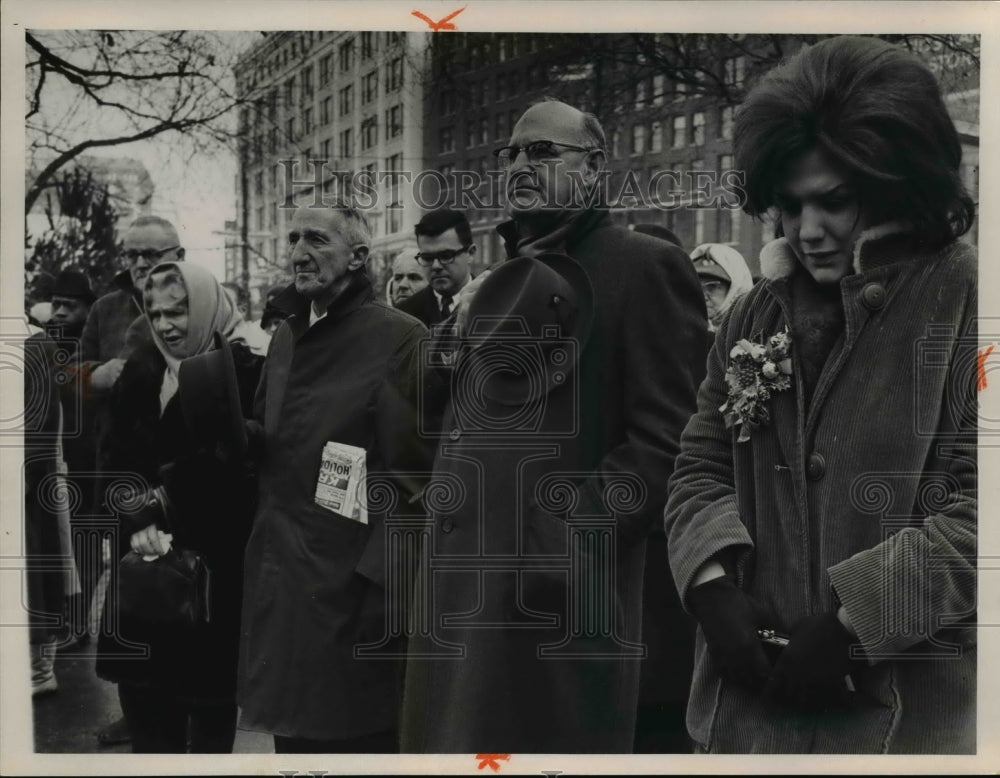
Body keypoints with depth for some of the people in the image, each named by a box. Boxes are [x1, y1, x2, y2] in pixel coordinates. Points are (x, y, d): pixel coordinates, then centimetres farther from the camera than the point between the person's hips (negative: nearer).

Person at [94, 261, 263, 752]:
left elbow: (228, 463, -12)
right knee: (142, 690, 8)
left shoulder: (243, 373, -8)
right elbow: (113, 457, 2)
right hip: (143, 557, 4)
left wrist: (160, 504, -15)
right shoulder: (140, 371, 8)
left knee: (208, 689, 5)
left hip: (215, 561, -4)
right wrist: (138, 520, -13)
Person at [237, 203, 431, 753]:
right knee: (292, 734, 16)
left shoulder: (400, 339, -11)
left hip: (353, 585, -7)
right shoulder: (286, 338, 14)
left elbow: (415, 464, -14)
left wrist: (383, 575, -17)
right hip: (281, 582, 7)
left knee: (357, 736, 4)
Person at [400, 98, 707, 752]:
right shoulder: (496, 284, 20)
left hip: (559, 594, -7)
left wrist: (567, 542, -18)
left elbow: (664, 436, -12)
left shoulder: (644, 267, -5)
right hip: (462, 585, 8)